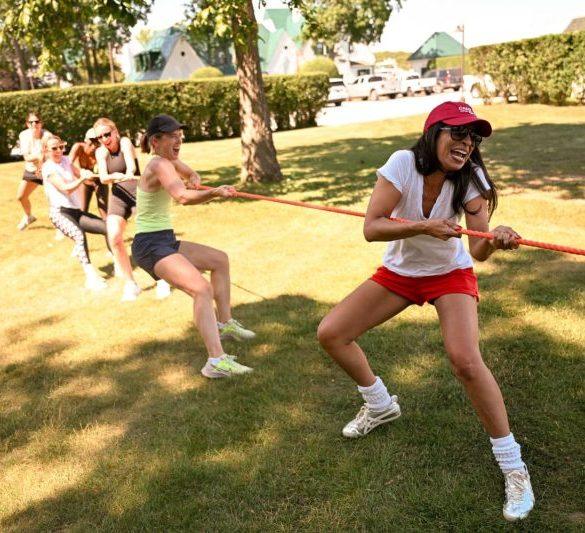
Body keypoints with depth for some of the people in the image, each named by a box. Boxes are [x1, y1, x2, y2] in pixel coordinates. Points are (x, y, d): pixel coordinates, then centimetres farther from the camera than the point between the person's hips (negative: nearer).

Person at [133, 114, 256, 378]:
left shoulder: (170, 161, 10)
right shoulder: (160, 165, -19)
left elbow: (192, 175, 30)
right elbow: (184, 197, -38)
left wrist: (193, 180, 8)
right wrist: (214, 193, -52)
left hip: (165, 241, 11)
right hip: (150, 246, -11)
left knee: (219, 260, 22)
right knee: (203, 289, -27)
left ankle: (224, 323, 29)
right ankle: (216, 361, -34)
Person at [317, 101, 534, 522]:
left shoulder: (470, 178, -20)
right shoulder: (404, 163, -23)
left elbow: (478, 251, -23)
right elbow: (371, 228, -27)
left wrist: (496, 240, -46)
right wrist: (424, 226, -41)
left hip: (451, 273, -2)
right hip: (399, 272, 2)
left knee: (466, 360, -26)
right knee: (331, 334, -4)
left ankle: (513, 467, -6)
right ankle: (381, 406, 24)